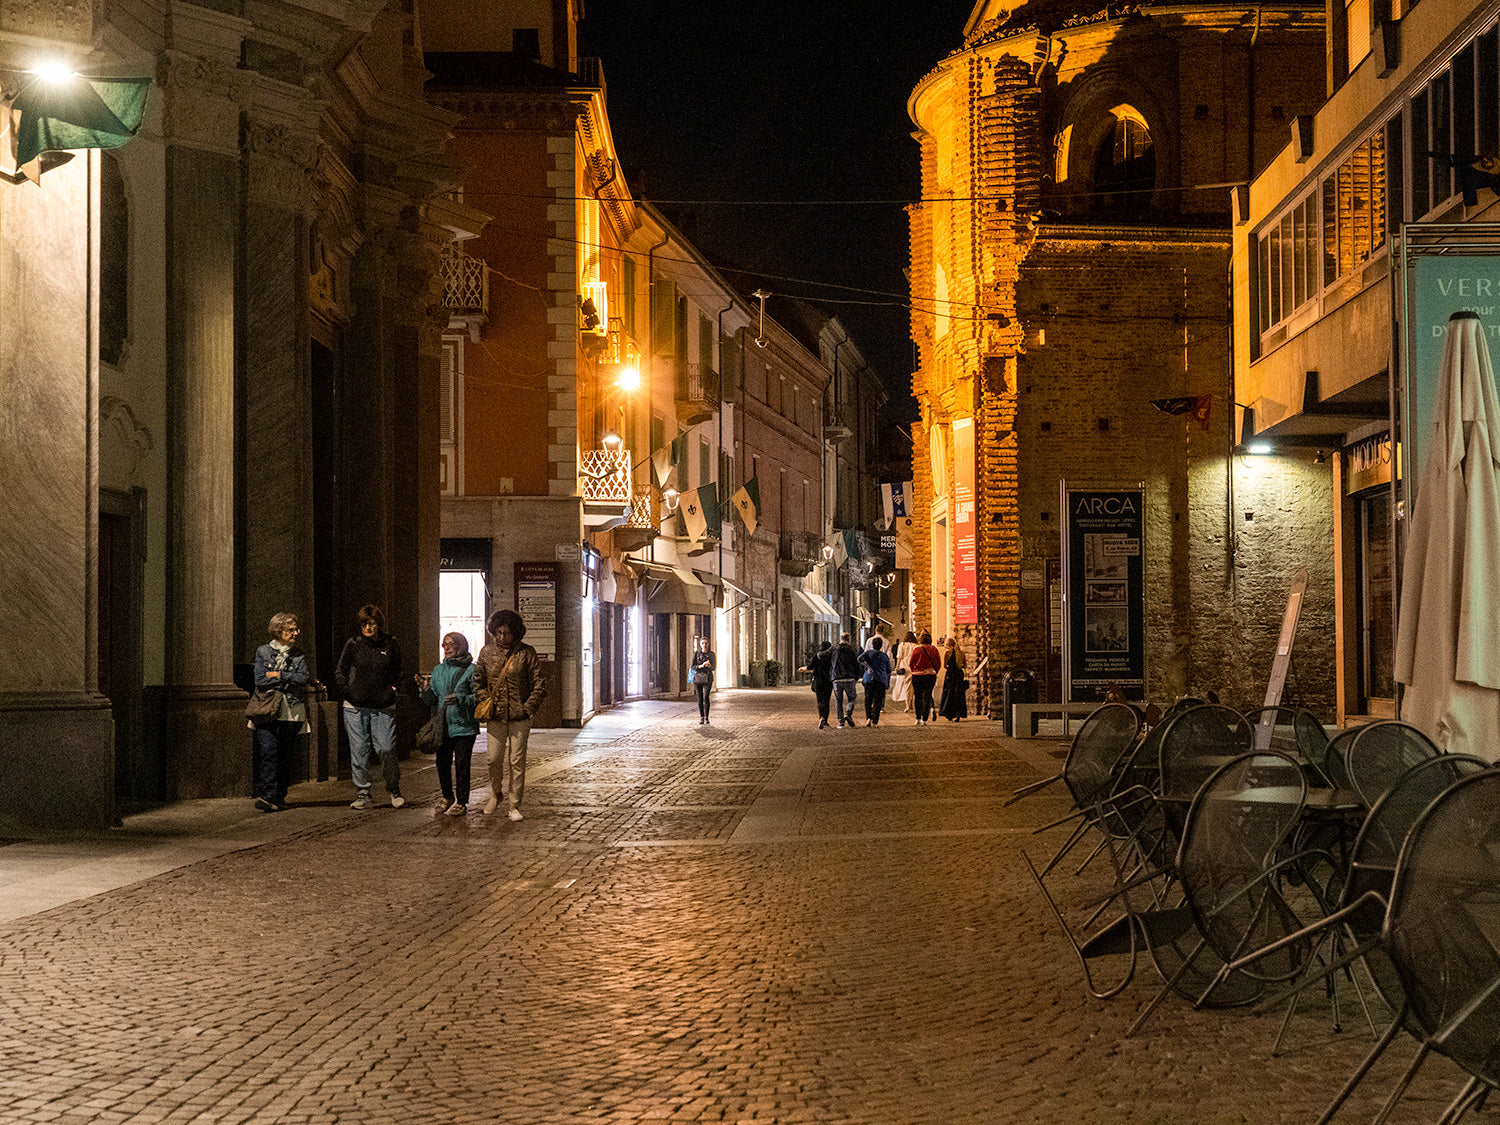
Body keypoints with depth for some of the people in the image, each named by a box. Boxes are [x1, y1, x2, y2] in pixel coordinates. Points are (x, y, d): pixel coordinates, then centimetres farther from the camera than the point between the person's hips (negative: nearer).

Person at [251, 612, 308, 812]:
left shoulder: (299, 655, 13)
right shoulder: (263, 652, 8)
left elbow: (302, 679, -3)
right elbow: (260, 680, -3)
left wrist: (277, 675, -7)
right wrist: (288, 679, -5)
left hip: (291, 713, 2)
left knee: (286, 756, 3)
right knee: (268, 752, -15)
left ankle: (279, 796, 10)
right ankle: (267, 795, -19)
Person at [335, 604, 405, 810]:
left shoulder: (390, 644, 4)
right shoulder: (353, 645, 3)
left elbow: (397, 673, 17)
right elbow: (339, 673, 9)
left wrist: (391, 691, 4)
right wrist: (349, 693, -1)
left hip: (383, 708, -1)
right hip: (356, 708, 1)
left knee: (386, 750, -6)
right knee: (359, 752, 3)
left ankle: (394, 790, 10)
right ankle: (362, 794, 11)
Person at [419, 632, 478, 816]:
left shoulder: (471, 670, -4)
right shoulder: (438, 670, 12)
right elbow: (432, 701, 12)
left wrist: (460, 699, -22)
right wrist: (425, 690, -6)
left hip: (464, 726, -5)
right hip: (442, 726, 5)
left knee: (461, 765, -2)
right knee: (442, 763, 10)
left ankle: (461, 802, 8)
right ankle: (447, 796, 30)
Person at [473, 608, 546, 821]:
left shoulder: (526, 653, -3)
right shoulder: (487, 652, 5)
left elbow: (539, 685, -2)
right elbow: (478, 681, 16)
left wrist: (528, 708, -9)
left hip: (519, 716, -2)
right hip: (496, 716, 2)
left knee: (517, 761, -1)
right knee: (494, 759, 2)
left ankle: (515, 805, 8)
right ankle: (496, 794, 28)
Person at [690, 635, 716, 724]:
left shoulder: (711, 654, 4)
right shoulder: (697, 653, 3)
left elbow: (714, 667, 4)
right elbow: (693, 667, 0)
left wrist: (709, 665, -18)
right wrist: (701, 666, -18)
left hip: (707, 678, -1)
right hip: (697, 678, 1)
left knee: (706, 697, -12)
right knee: (700, 698, 3)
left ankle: (706, 717, -4)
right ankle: (701, 717, 11)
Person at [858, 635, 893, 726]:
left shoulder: (868, 652, 7)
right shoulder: (885, 656, 10)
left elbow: (860, 658, -12)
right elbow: (889, 671, 13)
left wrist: (868, 666, 0)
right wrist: (888, 683, 21)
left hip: (869, 679, 0)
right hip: (881, 680, 0)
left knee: (868, 700, 10)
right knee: (877, 701, 1)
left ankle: (868, 717, -9)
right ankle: (875, 721, -5)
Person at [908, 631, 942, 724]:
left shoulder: (916, 649, -5)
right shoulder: (934, 650, 0)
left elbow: (911, 663, 0)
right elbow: (938, 664, 4)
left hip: (917, 675, -1)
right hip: (931, 675, 1)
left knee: (918, 697, 9)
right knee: (927, 696, 5)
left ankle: (918, 718, 6)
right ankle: (924, 719, -3)